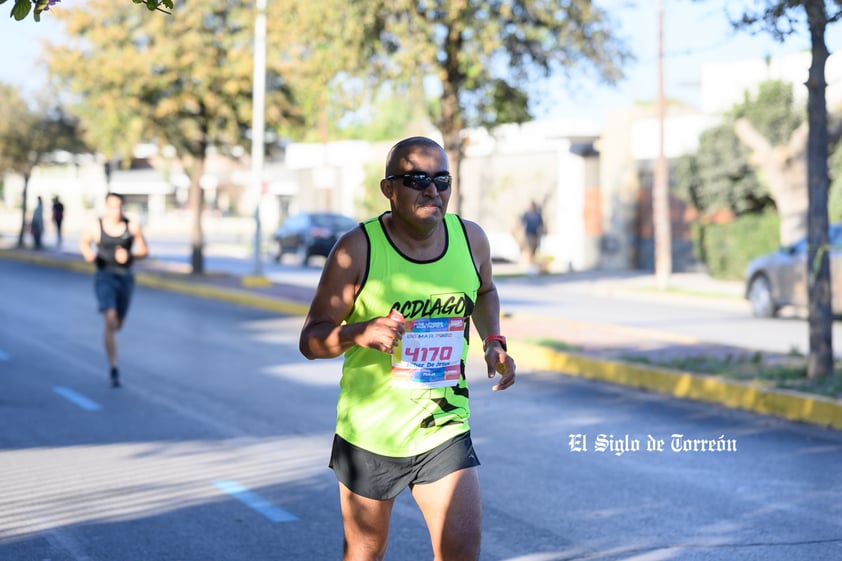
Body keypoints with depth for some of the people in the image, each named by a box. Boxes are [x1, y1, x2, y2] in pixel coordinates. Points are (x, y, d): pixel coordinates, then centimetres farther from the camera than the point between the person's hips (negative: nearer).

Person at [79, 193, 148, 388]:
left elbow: (144, 251, 2)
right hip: (104, 277, -3)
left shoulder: (132, 227, -8)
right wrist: (87, 254, -11)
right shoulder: (95, 227, -9)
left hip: (125, 278, 3)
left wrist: (129, 256, -19)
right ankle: (114, 370, -16)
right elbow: (83, 242, 11)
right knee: (110, 322, -20)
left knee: (118, 324, 18)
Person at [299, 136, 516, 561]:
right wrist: (360, 332, -31)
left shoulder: (470, 239, -1)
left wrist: (494, 342, 5)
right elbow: (310, 340, -11)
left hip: (445, 430, 2)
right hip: (369, 435, -2)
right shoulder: (357, 250, -13)